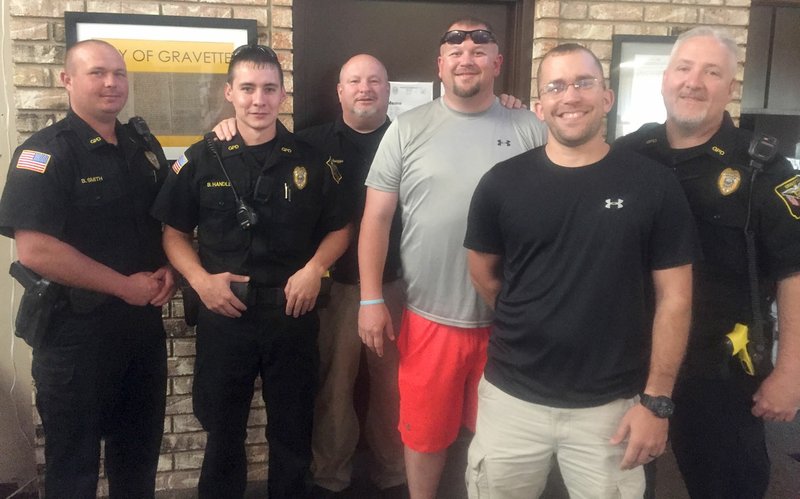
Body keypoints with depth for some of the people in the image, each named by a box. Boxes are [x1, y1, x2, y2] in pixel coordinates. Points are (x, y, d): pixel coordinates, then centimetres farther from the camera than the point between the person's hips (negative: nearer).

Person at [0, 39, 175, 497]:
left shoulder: (145, 148, 9)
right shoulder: (44, 153, -11)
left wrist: (169, 271, -2)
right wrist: (125, 286, -17)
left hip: (145, 323, 6)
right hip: (76, 330, -6)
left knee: (140, 453, 18)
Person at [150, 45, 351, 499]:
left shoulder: (309, 160, 1)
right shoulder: (201, 159, 0)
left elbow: (339, 228, 8)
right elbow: (174, 231, 5)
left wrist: (315, 267, -9)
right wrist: (200, 279, -11)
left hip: (293, 314, 1)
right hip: (223, 315, 0)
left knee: (293, 434, 15)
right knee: (223, 431, 16)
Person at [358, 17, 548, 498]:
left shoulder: (531, 131, 1)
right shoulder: (407, 130, 1)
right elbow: (377, 217, 1)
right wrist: (371, 299, -4)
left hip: (509, 321, 1)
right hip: (429, 318, 0)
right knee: (425, 432, 15)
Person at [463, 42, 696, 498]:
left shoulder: (653, 185, -5)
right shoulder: (501, 183, -2)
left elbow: (674, 298, -4)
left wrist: (656, 400, -7)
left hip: (611, 405, -1)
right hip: (511, 397, 1)